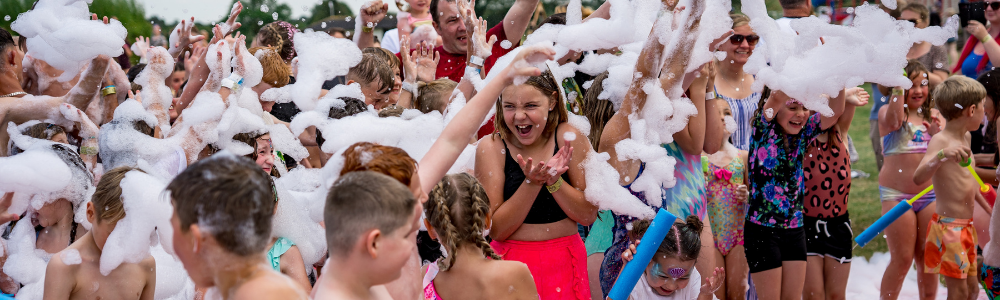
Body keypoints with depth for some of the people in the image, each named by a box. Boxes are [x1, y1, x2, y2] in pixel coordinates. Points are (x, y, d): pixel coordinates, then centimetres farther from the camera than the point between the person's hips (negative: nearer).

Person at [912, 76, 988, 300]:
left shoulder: (965, 138, 10)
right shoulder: (940, 141, -17)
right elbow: (918, 178, -33)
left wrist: (989, 209, 32)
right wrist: (941, 155, -47)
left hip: (966, 225, 9)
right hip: (948, 226, -9)